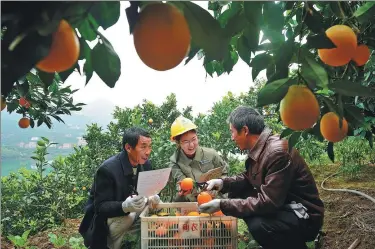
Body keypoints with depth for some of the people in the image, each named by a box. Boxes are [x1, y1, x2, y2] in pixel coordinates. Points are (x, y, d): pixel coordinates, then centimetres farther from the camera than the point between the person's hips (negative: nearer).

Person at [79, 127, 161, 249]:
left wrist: (152, 198, -24)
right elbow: (100, 206, -26)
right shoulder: (107, 169, -28)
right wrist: (124, 206, -45)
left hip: (134, 210, 6)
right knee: (127, 217, -32)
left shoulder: (146, 164, -9)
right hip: (104, 216, -6)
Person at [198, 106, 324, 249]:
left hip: (304, 216, -9)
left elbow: (267, 202, -30)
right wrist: (223, 183, -2)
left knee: (258, 225, -33)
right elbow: (249, 178, 15)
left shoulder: (278, 152, -28)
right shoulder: (258, 148, 0)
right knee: (235, 195, 4)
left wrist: (222, 205, -27)